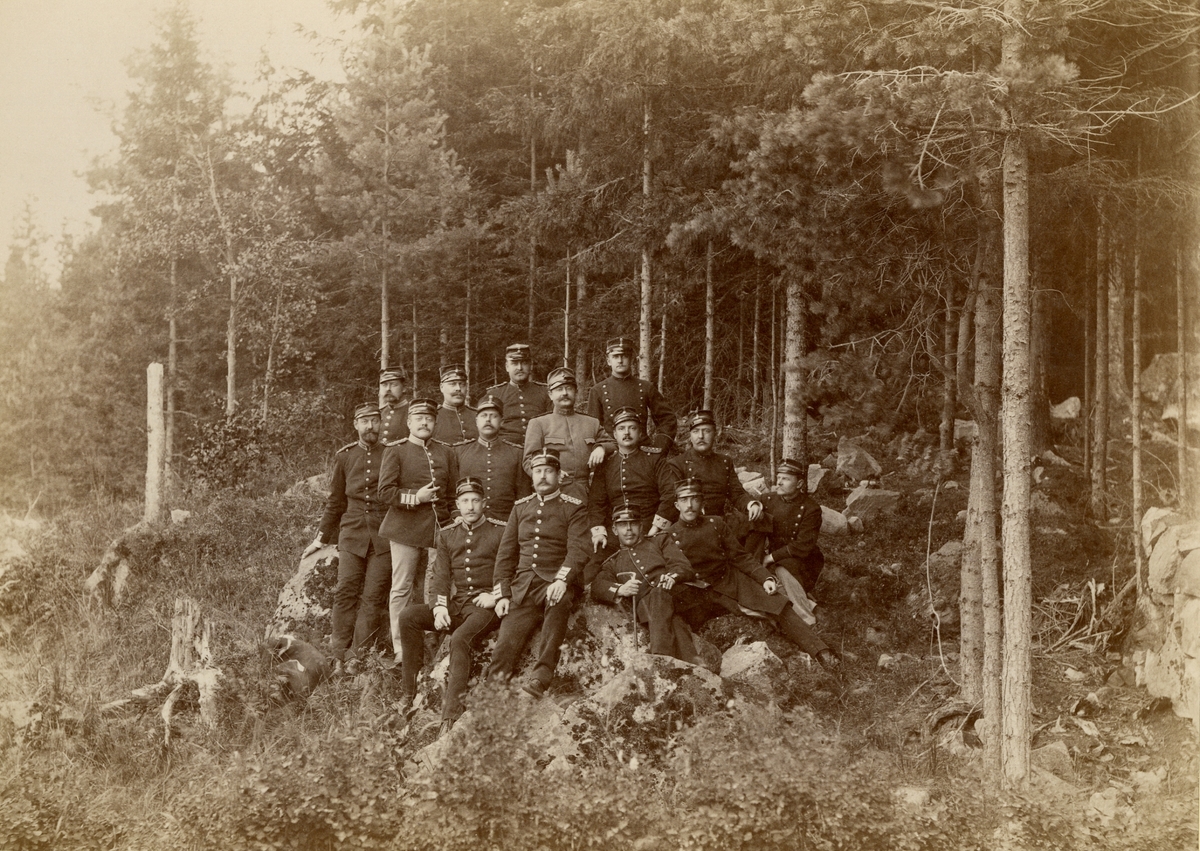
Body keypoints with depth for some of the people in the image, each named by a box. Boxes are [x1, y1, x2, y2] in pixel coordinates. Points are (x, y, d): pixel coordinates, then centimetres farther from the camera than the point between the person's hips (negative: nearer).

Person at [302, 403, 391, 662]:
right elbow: (335, 502, 17)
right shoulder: (345, 457, 10)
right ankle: (338, 655, -1)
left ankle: (361, 656, 2)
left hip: (384, 536, -1)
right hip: (352, 534, 1)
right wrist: (321, 538, 17)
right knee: (345, 592, -6)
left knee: (373, 597, -3)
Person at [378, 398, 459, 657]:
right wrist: (415, 497, -14)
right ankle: (400, 648, 1)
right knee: (402, 589, -1)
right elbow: (385, 491, -5)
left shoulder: (446, 454, 15)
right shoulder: (395, 451, 2)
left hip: (438, 530, 4)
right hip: (405, 529, -4)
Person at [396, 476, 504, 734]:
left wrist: (496, 596, -14)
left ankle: (451, 713, -35)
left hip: (486, 606, -5)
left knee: (460, 638, -34)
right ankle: (409, 691, -14)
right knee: (408, 616, -18)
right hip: (456, 604, 5)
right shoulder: (447, 534, 16)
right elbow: (440, 574, 10)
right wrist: (439, 606, -7)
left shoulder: (501, 531, 3)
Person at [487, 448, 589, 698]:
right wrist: (502, 594, 6)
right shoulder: (520, 507, 19)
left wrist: (562, 580, -24)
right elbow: (506, 553, 18)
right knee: (506, 644, -17)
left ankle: (541, 676, -45)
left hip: (555, 583, -5)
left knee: (559, 602, -39)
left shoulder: (573, 508, 7)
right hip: (523, 584, 5)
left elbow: (578, 550, -6)